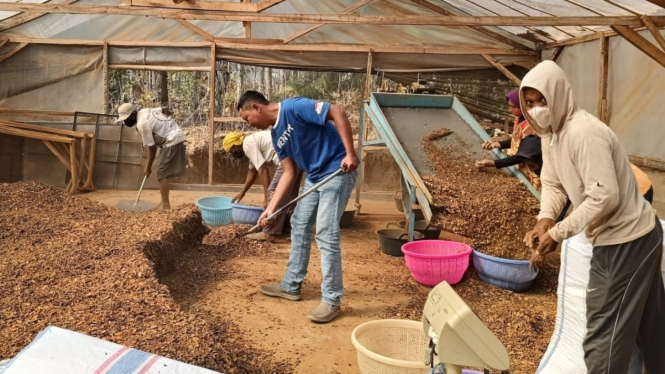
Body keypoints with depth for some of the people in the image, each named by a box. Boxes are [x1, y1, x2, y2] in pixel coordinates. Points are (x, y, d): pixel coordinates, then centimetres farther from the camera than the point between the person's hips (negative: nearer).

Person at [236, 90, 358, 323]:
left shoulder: (293, 108, -17)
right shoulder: (276, 136, 10)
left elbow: (338, 113, -21)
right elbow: (289, 173, 10)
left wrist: (350, 153, -27)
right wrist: (271, 208, 3)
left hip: (338, 171, -10)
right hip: (315, 176, 10)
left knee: (326, 233, -12)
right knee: (299, 226, 13)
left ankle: (331, 300, -4)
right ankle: (291, 286, 26)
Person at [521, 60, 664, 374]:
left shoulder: (584, 133, -26)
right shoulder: (550, 133, 4)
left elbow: (605, 197, -30)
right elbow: (553, 183, 9)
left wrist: (558, 232, -23)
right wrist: (545, 219, -9)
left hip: (627, 241, -10)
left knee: (604, 335, -1)